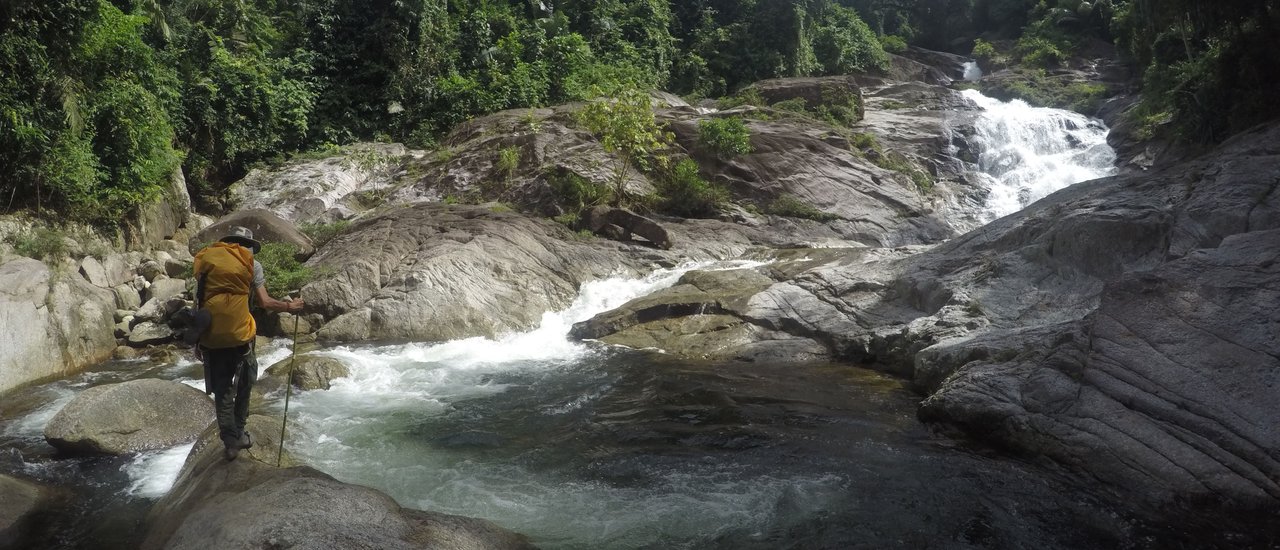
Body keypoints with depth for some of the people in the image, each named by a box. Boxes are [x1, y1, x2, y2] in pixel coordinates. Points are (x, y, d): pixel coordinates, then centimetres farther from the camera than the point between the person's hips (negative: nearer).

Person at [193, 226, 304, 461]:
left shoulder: (205, 260, 12)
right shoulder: (251, 264, 4)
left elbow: (198, 303, 9)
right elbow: (264, 302, -3)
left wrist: (197, 340, 14)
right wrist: (289, 306, 14)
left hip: (210, 337, 3)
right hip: (239, 335, -2)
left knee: (222, 391, 11)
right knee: (243, 384, 18)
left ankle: (230, 442, 14)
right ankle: (238, 434, 21)